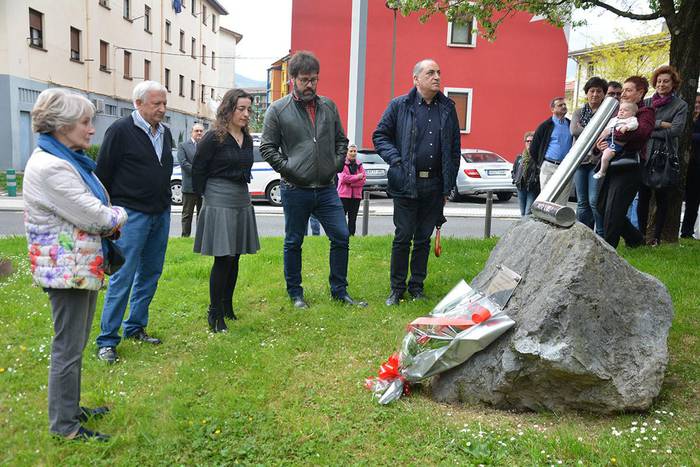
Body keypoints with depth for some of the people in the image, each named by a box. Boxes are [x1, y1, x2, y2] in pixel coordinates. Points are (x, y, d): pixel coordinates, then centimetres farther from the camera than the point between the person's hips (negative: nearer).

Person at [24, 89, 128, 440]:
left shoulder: (69, 159, 10)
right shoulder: (49, 167, -21)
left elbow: (94, 209, 16)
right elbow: (96, 217, -21)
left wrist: (108, 219, -3)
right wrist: (119, 215, -2)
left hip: (83, 263, 10)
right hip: (66, 268, -10)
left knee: (75, 345, 20)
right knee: (68, 348, 2)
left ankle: (70, 408, 35)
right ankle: (64, 424, 16)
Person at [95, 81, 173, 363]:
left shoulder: (165, 133, 12)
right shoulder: (120, 130, -9)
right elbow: (102, 172, -8)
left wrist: (164, 203, 17)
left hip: (161, 214, 7)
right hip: (132, 213, -7)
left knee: (150, 273, 12)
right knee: (123, 276, -6)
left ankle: (135, 327, 25)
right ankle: (107, 341, 2)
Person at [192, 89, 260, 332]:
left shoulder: (247, 139, 11)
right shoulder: (213, 138, -10)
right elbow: (198, 170, -5)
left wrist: (241, 192, 16)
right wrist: (206, 196, 3)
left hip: (242, 202, 7)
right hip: (219, 203, -7)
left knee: (234, 259, 12)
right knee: (223, 259, -6)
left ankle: (227, 306, 25)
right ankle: (215, 313, 6)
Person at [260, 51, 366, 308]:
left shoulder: (329, 106, 9)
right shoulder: (278, 110, -2)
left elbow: (341, 140, 18)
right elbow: (267, 147, -1)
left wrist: (336, 164, 4)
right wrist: (287, 169, -9)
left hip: (327, 188, 3)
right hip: (295, 190, -3)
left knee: (341, 237, 3)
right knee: (293, 242, 9)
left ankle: (339, 290, 18)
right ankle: (295, 293, 24)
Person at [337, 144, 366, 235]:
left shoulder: (359, 164, 10)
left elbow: (363, 179, 1)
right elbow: (343, 178, -14)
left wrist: (350, 182, -12)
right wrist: (357, 177, -11)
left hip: (356, 195, 5)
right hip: (344, 194, -4)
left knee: (353, 218, 10)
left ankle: (351, 235, 16)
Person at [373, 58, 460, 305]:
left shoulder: (447, 108, 10)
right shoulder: (399, 105, 1)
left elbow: (454, 149, 13)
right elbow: (380, 135, 6)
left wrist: (448, 186, 9)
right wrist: (396, 160, -10)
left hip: (434, 186, 3)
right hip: (406, 184, -3)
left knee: (423, 239, 10)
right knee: (403, 238, 1)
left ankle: (417, 286, 23)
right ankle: (397, 288, 14)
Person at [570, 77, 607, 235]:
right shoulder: (579, 112, 15)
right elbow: (574, 130, -4)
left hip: (597, 161, -3)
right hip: (580, 160, 4)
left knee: (594, 200, -11)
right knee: (582, 202, 5)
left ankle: (602, 237, -1)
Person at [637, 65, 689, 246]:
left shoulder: (680, 105, 4)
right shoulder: (646, 102, 11)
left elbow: (676, 130, -10)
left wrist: (648, 130, -10)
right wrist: (660, 124, -14)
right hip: (645, 155, 2)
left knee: (662, 199, 3)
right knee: (643, 196, 3)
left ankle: (656, 236, 11)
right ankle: (641, 233, 13)